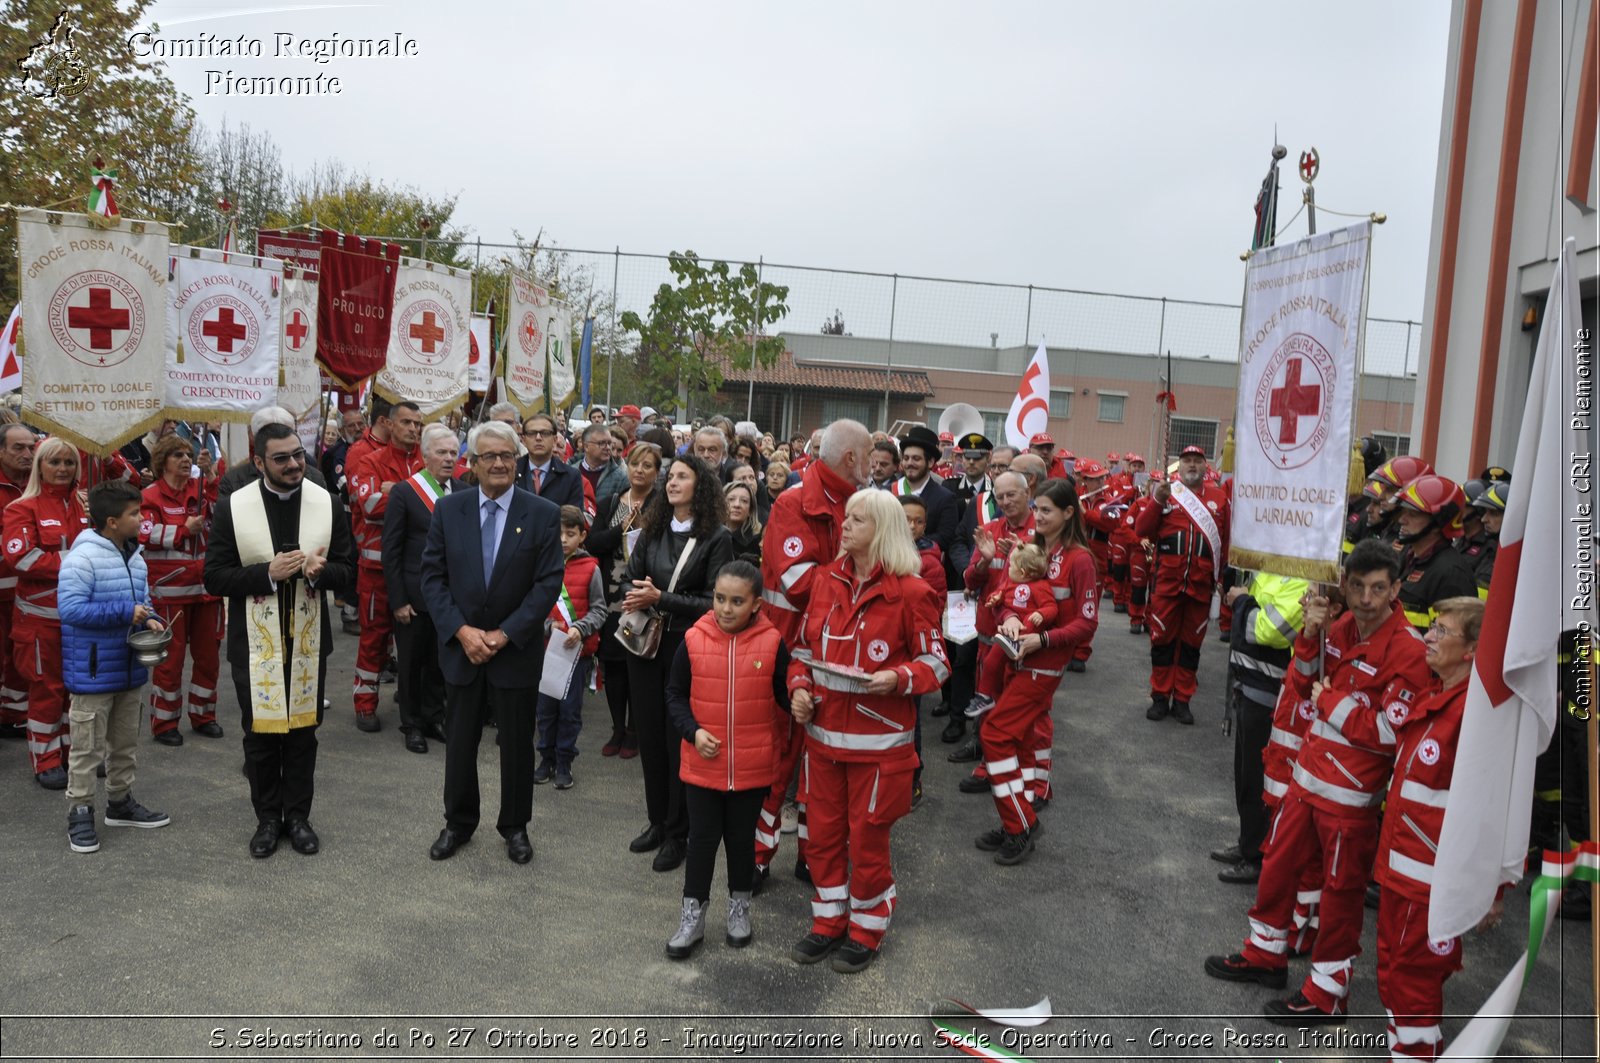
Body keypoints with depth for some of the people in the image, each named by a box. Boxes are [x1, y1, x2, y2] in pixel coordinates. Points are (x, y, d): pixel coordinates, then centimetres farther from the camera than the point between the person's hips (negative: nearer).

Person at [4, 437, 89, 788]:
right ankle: (46, 761, 12)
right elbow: (20, 557, -17)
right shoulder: (24, 508, -6)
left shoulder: (86, 505, 9)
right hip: (41, 614, -4)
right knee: (47, 686, 2)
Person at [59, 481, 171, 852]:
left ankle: (121, 802, 32)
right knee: (88, 747, 2)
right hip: (93, 672, -8)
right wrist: (125, 612, -25)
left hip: (129, 668, 8)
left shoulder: (134, 557, 8)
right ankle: (80, 812, 14)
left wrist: (149, 620, -4)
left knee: (124, 742, 19)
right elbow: (70, 609, -25)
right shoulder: (82, 557, -19)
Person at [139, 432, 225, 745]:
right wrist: (184, 528, -18)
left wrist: (212, 481, -14)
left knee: (208, 654, 11)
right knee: (171, 656, 2)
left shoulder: (202, 489, 8)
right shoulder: (151, 496, -4)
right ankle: (164, 722, 15)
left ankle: (203, 714, 26)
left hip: (206, 585, 5)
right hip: (170, 587, -5)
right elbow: (146, 535, -15)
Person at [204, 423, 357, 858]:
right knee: (260, 734, 10)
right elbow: (215, 577, -8)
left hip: (308, 640, 1)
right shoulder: (231, 507, -7)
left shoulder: (327, 503, -2)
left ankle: (298, 816, 27)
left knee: (303, 732, 12)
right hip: (255, 643, -1)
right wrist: (268, 573, -22)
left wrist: (321, 571, -21)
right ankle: (268, 818, 27)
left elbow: (348, 572, 1)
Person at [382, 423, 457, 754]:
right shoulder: (404, 493, -8)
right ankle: (412, 724, 25)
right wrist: (398, 600, -10)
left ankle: (434, 718, 30)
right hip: (414, 595, -3)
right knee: (412, 662, 10)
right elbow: (391, 550, -7)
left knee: (440, 661, 14)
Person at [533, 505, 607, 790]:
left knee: (570, 707, 6)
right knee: (545, 705, 10)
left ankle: (564, 763, 19)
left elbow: (599, 610, -3)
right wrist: (549, 625, -17)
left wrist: (579, 628, -18)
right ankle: (547, 758, 26)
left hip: (578, 649, -1)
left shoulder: (590, 568, -5)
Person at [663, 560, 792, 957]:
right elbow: (676, 694, 1)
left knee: (742, 837, 16)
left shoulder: (772, 642, -10)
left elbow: (785, 697, -1)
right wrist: (693, 731, -12)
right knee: (702, 838, 10)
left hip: (753, 765, 0)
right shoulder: (694, 639, -9)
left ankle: (739, 906, 36)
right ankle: (692, 915, 24)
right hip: (702, 763, 0)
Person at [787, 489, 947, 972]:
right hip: (823, 733, 5)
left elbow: (935, 661, -6)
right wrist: (799, 687, -4)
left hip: (878, 740, -5)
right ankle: (829, 921, 33)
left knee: (867, 838, 8)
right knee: (822, 832, 15)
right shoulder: (825, 579, 3)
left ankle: (866, 929, 29)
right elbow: (804, 646, 12)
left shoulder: (910, 592, -11)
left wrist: (897, 678, -24)